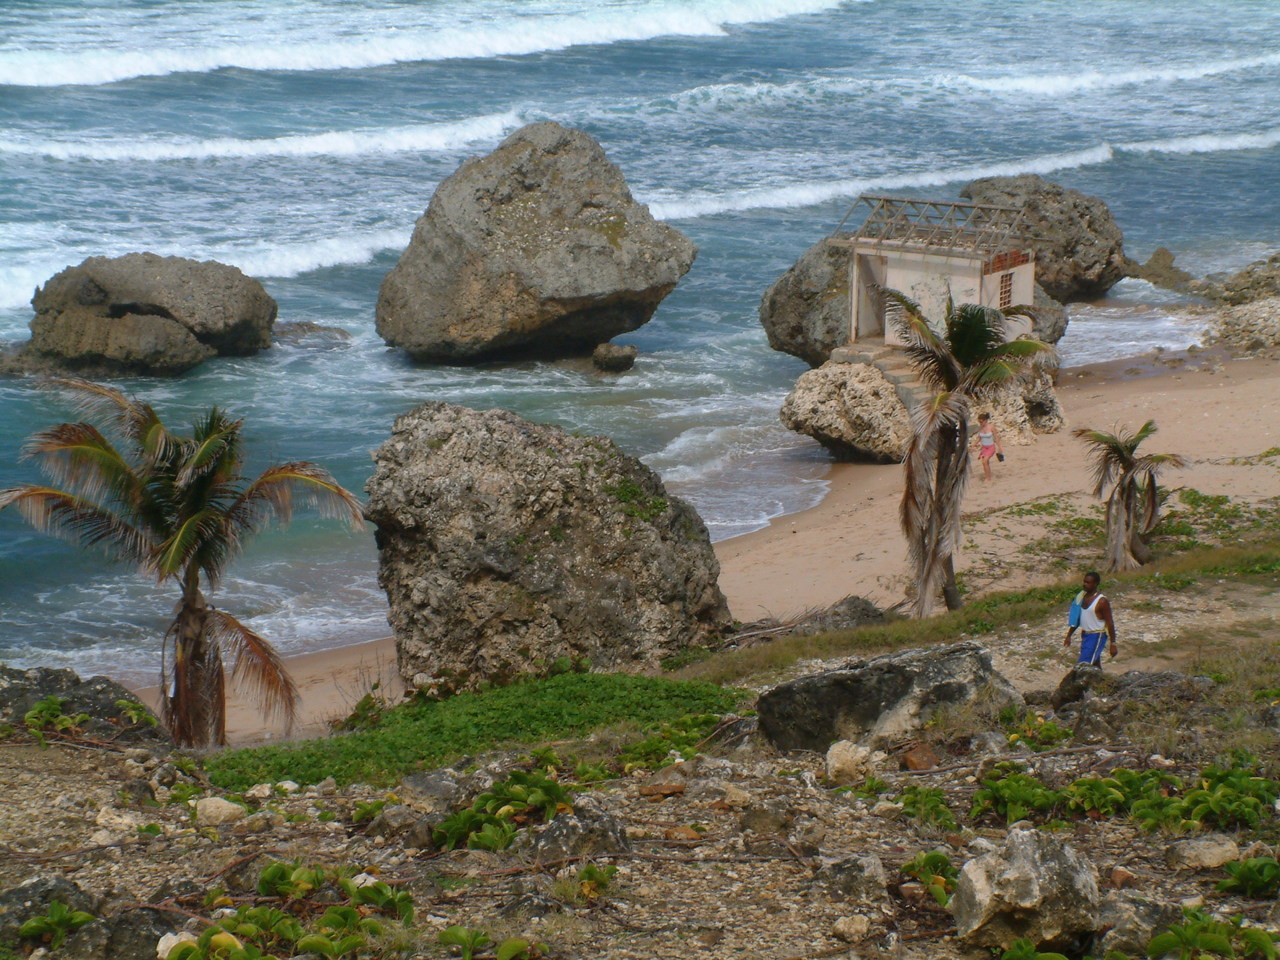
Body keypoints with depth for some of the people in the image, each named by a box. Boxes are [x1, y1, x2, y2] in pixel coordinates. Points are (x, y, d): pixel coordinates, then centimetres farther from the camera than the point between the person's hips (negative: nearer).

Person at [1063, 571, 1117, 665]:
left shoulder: (1102, 601, -17)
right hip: (1085, 635, 7)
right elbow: (1076, 618, 15)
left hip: (1097, 636, -7)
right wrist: (1069, 636, 16)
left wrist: (1112, 643, -16)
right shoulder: (1081, 596, 5)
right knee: (1095, 666, 14)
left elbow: (1110, 623, -15)